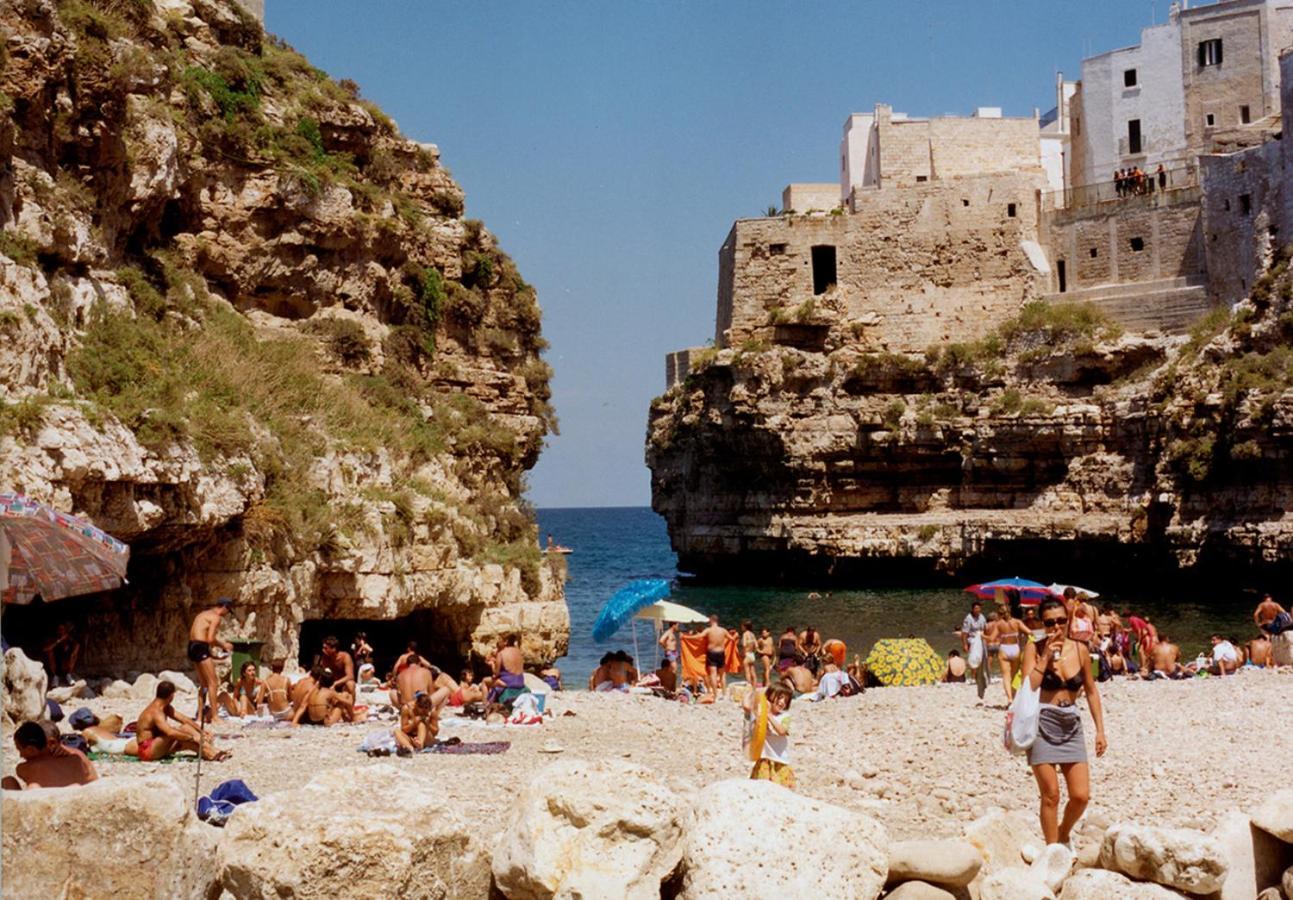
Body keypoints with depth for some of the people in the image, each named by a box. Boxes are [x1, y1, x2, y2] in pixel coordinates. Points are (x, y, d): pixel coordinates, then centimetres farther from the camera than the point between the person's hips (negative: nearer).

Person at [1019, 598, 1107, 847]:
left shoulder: (1080, 650, 6)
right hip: (1042, 725, -4)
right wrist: (1046, 657, -17)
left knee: (1081, 796, 0)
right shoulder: (1034, 649, -4)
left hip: (1071, 726, 4)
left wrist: (1100, 730, 10)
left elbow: (1091, 692, 13)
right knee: (1051, 795, -3)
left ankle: (1064, 834, 29)